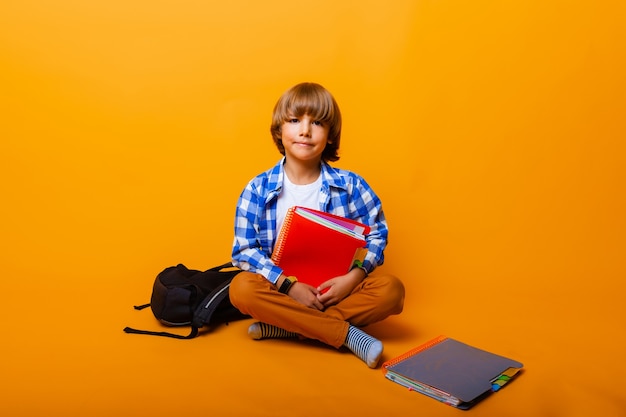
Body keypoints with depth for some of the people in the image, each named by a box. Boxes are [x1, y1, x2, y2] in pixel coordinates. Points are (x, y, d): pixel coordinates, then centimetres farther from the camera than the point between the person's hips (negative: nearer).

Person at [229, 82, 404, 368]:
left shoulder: (350, 185, -4)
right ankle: (347, 334, -27)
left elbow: (377, 234, 0)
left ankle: (285, 326, -22)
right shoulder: (258, 189, -6)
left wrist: (352, 278, -16)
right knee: (241, 288, -30)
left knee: (391, 289, -23)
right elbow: (244, 249, -9)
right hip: (282, 288, 0)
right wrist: (289, 285, -20)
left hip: (335, 288, 1)